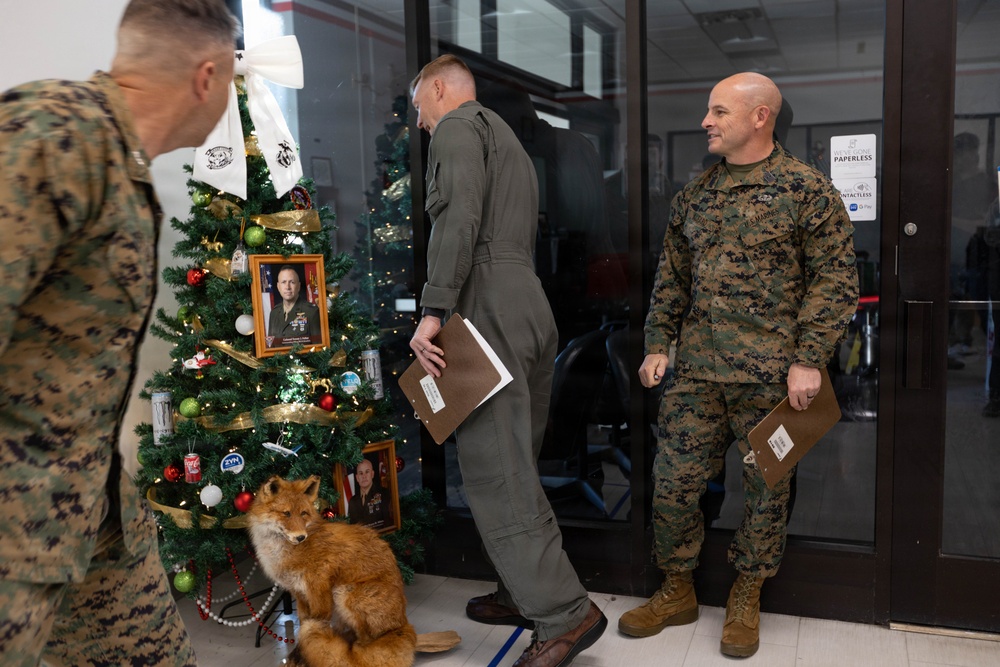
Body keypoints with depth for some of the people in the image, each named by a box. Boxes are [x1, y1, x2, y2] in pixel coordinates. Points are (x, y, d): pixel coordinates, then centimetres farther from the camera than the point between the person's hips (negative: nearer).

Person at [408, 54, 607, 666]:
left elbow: (458, 217, -16)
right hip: (533, 310, 10)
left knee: (494, 467, -10)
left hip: (490, 309, -10)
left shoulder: (458, 125, 2)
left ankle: (566, 613, -9)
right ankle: (526, 591, 22)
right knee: (515, 463, 13)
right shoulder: (508, 139, 31)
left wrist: (434, 310, -20)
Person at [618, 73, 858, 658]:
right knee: (673, 482, 5)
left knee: (766, 489, 7)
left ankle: (746, 600, 27)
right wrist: (658, 343, 8)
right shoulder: (695, 194, 13)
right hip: (696, 370, 5)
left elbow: (836, 278, -6)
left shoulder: (807, 189, -2)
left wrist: (809, 359, -13)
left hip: (770, 374, -4)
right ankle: (678, 592, 25)